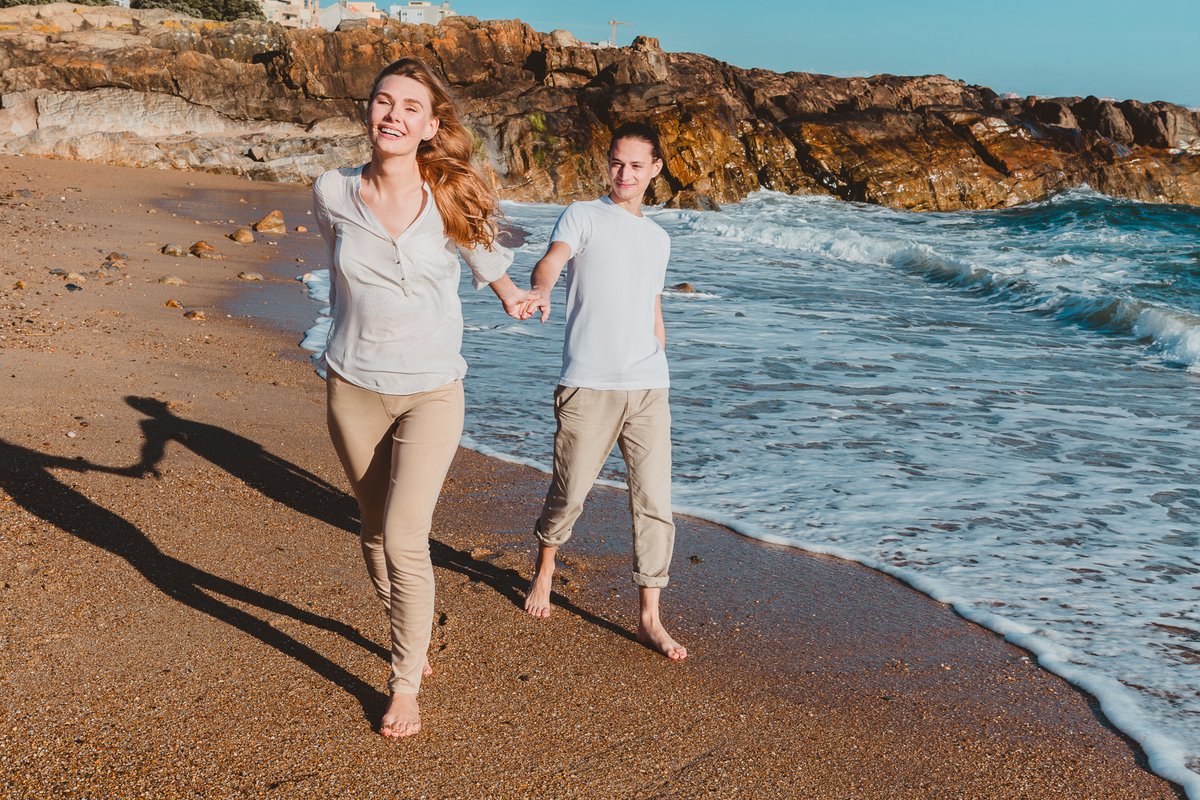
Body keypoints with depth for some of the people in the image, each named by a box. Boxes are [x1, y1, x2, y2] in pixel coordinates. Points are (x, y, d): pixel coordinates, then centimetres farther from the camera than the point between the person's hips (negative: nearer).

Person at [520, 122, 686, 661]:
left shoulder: (659, 239, 21)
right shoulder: (583, 217, 3)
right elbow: (551, 260, -18)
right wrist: (540, 290, -41)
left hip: (648, 390, 4)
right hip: (588, 386, -4)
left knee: (655, 504, -2)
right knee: (568, 493, 5)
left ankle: (649, 620, 6)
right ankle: (544, 569, 35)